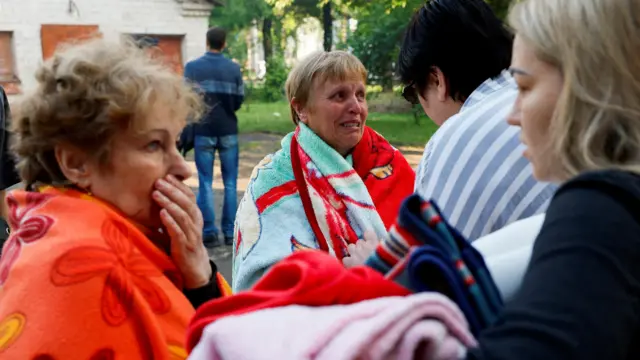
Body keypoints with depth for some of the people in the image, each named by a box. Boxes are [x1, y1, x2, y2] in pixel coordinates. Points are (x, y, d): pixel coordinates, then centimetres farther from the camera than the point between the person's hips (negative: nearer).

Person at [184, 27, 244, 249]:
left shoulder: (192, 67, -3)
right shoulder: (234, 69, -2)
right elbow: (239, 100, 0)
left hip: (203, 131, -1)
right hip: (228, 131, 1)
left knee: (205, 183, 5)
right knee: (230, 183, 8)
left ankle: (209, 233, 2)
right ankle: (230, 232, 10)